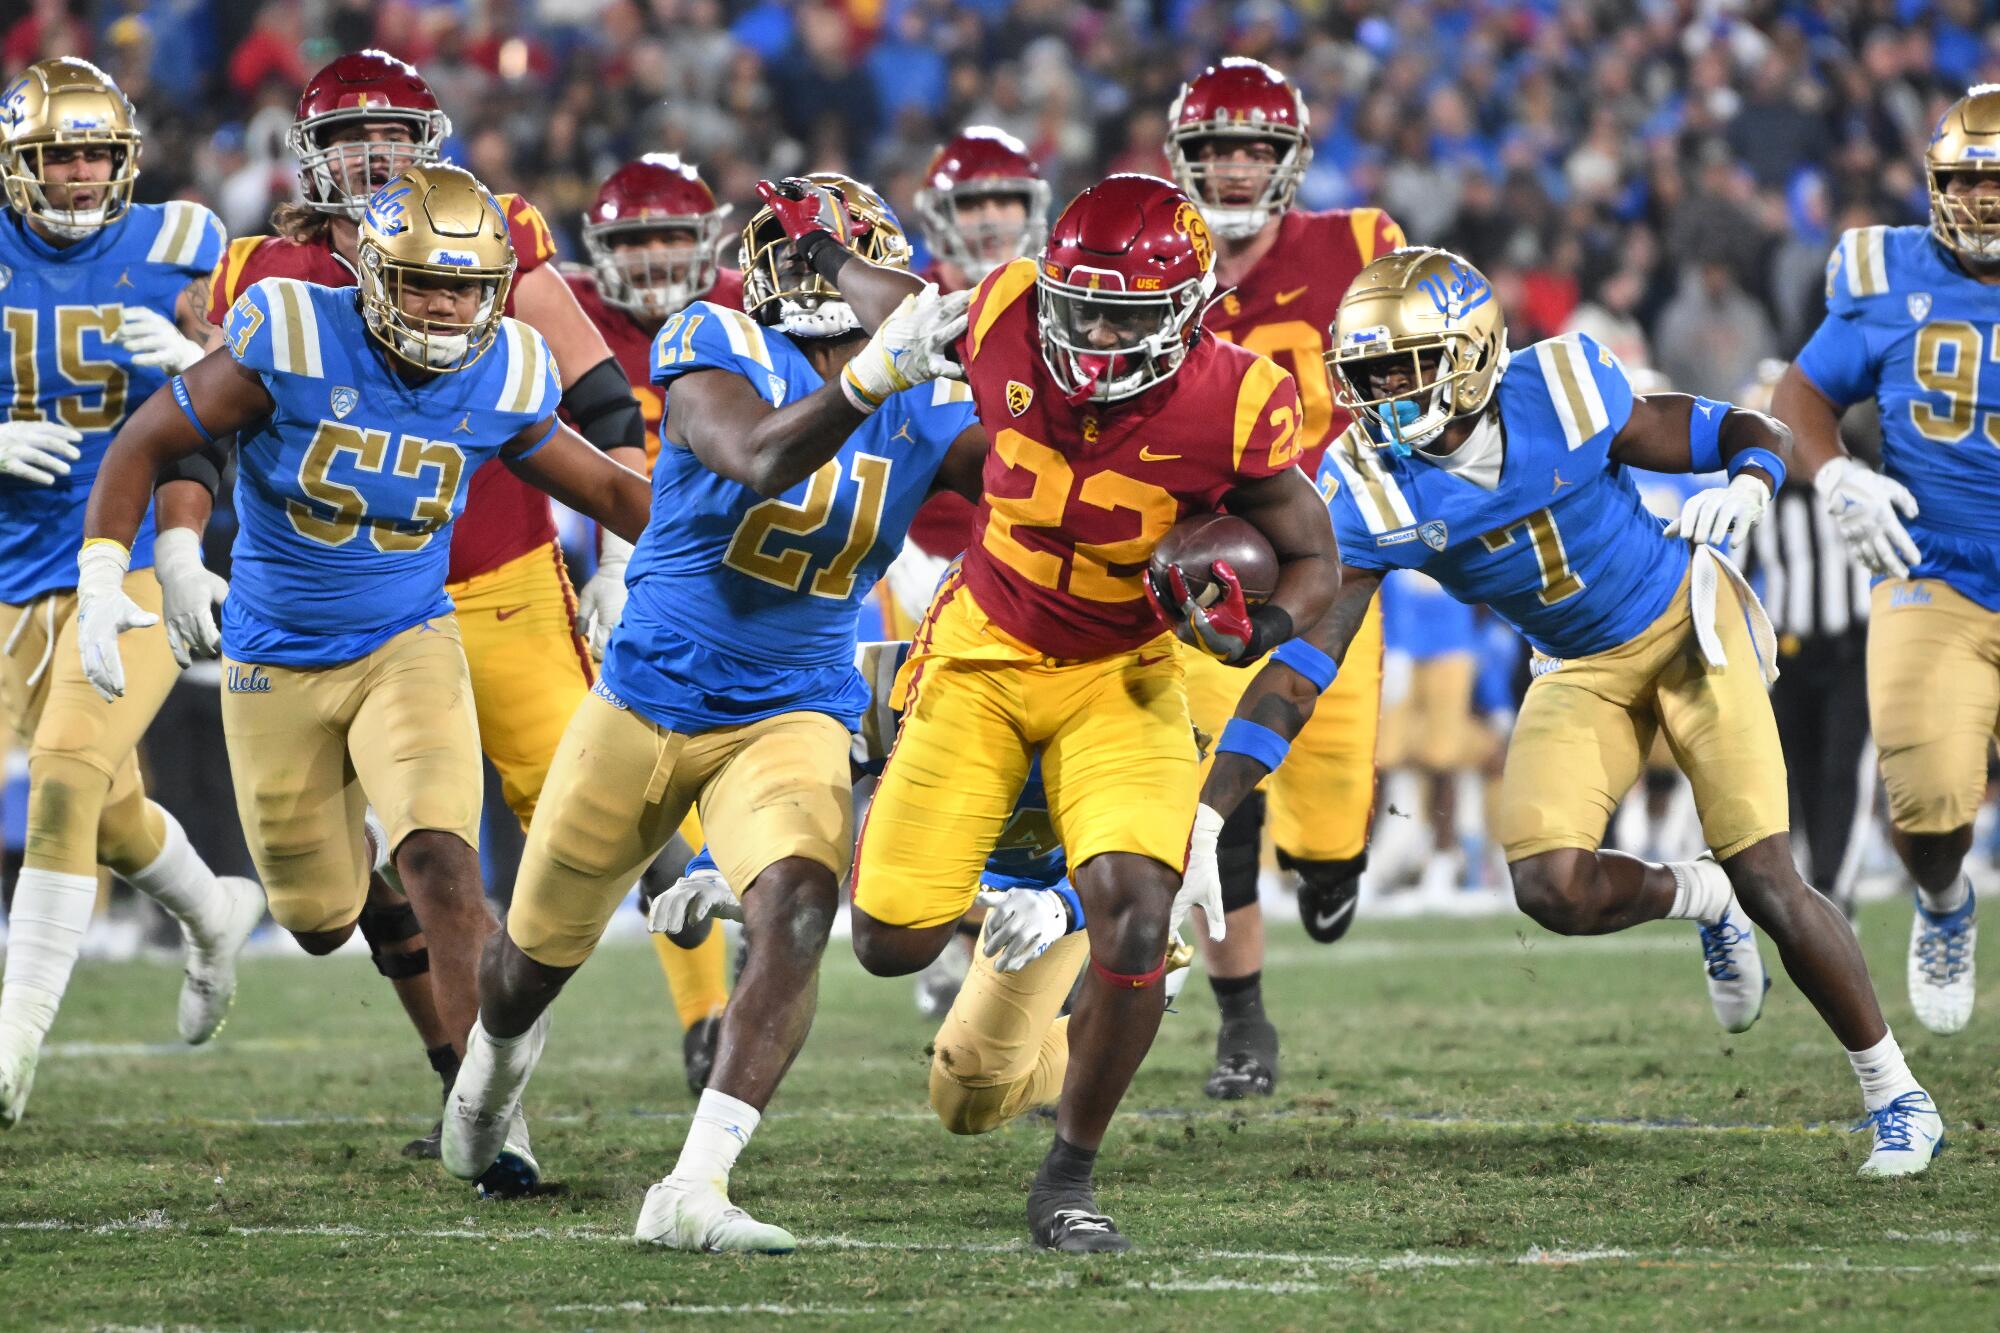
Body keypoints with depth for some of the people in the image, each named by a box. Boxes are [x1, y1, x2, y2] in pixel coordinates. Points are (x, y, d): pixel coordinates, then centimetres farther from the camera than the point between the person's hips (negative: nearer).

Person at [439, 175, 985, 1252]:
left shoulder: (921, 420, 0)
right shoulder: (717, 352, -15)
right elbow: (757, 462, -34)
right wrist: (879, 372, -45)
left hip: (790, 718, 2)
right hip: (646, 704, -2)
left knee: (799, 911, -29)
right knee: (539, 951, 16)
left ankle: (691, 1193, -30)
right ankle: (496, 1057, 55)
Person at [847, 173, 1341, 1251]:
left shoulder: (1230, 406, -22)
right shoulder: (1004, 323, -19)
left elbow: (1313, 560, -10)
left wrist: (1261, 627, -27)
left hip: (1122, 676, -1)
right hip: (985, 649, 2)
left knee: (1134, 914, -23)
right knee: (894, 944, -1)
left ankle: (1069, 1176, -1)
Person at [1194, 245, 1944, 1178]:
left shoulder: (1563, 395, -24)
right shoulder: (1370, 490, -18)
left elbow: (1746, 435, -11)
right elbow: (1300, 664, -20)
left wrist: (1746, 489, -36)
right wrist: (1206, 816, -28)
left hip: (1691, 626, -3)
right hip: (1581, 672, 3)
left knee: (1767, 883, -11)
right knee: (1551, 887, -20)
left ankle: (1897, 1098, 7)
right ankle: (1702, 900, 15)